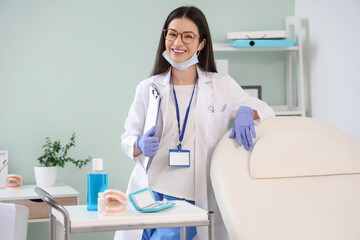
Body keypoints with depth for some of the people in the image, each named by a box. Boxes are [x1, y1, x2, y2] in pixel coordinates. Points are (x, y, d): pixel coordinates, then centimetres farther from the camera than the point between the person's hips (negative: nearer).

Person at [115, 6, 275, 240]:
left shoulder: (222, 86, 5)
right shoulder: (148, 88, 7)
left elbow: (266, 111, 12)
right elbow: (128, 137, 11)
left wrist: (246, 112, -10)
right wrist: (140, 145, -13)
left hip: (195, 200, -2)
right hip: (150, 192, 2)